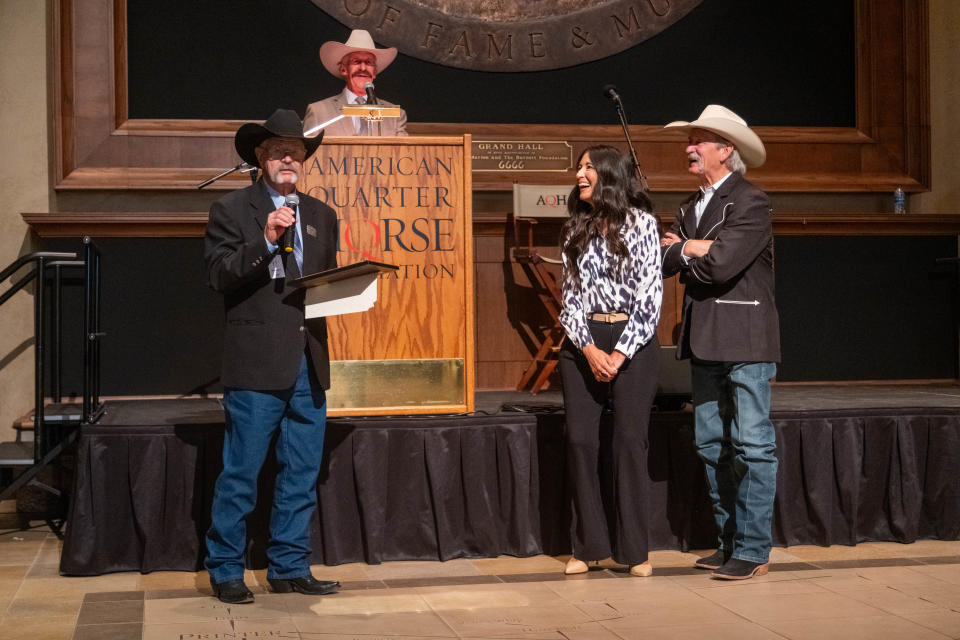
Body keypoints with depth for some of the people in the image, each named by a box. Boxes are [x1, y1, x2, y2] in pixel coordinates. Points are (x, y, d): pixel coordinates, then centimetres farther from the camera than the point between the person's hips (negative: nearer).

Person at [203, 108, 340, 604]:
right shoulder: (231, 210, 1)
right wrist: (265, 242, -19)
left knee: (301, 474, 9)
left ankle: (289, 567, 20)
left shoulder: (320, 215, 18)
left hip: (308, 362, 5)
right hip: (256, 362, -5)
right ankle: (225, 570, 10)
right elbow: (218, 275, -9)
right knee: (240, 473, -1)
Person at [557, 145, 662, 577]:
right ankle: (588, 546, 10)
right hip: (582, 343, 4)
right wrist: (590, 350, -8)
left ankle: (633, 549, 5)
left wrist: (620, 354, -12)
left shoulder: (641, 222, -1)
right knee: (579, 440, 0)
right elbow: (570, 295, 7)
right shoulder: (576, 229, 11)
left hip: (633, 342, -4)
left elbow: (649, 294, -6)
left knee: (630, 440, -4)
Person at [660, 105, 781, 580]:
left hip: (745, 340, -8)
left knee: (753, 446, -5)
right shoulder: (692, 208, 16)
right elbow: (663, 260, 7)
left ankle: (753, 551, 0)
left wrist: (683, 250, -2)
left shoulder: (751, 203, -9)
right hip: (705, 341, 8)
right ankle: (728, 542, 21)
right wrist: (699, 249, -9)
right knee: (711, 445, 11)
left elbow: (721, 264, -20)